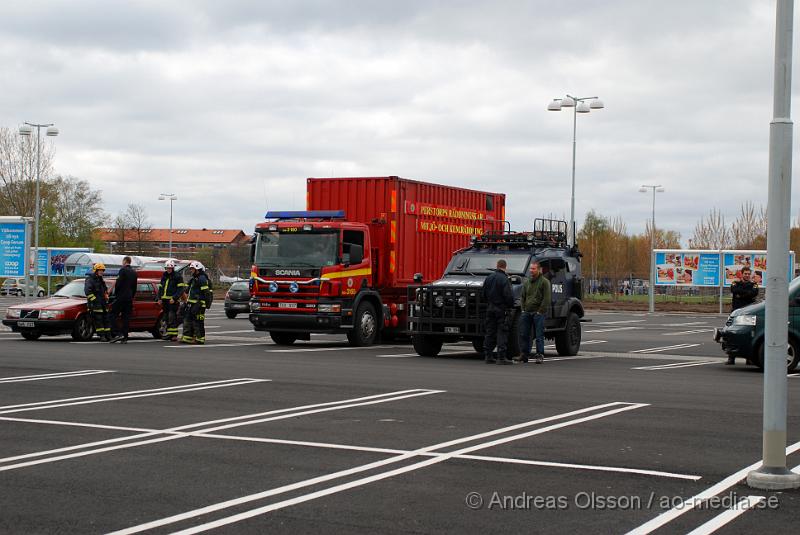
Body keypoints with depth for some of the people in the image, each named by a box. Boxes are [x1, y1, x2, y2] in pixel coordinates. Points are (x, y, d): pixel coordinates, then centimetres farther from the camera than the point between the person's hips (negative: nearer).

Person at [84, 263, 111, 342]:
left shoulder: (101, 280, 19)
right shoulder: (90, 279, -8)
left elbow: (105, 290, 32)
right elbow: (87, 291, -19)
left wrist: (106, 299, 19)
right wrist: (94, 300, -21)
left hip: (103, 304, 9)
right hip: (95, 305, -9)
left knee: (106, 319, 7)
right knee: (98, 320, -9)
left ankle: (108, 335, 10)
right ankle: (102, 336, -10)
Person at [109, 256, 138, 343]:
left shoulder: (123, 270, -9)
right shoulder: (134, 273, 14)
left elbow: (118, 283, -14)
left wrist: (115, 294, -1)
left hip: (121, 297, -7)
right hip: (129, 298, 7)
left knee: (113, 315, -2)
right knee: (126, 317, 7)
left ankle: (118, 334, -14)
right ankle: (124, 338, 4)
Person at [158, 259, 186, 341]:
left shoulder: (177, 277, -4)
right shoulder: (164, 277, 17)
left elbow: (181, 289, -10)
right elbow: (160, 288, 23)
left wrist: (174, 298, -17)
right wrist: (160, 298, 11)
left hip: (173, 301, -7)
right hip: (165, 300, 7)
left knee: (172, 318, -13)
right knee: (167, 318, 9)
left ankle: (174, 335, -14)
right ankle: (169, 334, 15)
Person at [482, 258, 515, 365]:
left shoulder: (488, 278, 8)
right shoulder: (504, 279, -15)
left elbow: (484, 294, 14)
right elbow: (508, 296, -18)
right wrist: (511, 306, -5)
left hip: (490, 308, 6)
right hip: (502, 309, -6)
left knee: (490, 332, 11)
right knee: (502, 333, -4)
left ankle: (488, 356, 12)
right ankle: (501, 357, -7)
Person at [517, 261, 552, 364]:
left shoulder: (544, 282, -3)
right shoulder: (526, 282, 15)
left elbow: (546, 299, -7)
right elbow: (522, 297, 20)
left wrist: (540, 311, -12)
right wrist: (523, 309, 9)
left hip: (538, 313, -5)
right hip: (527, 313, 6)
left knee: (539, 335, -4)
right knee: (523, 334, 3)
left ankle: (540, 355, 0)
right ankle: (524, 354, 11)